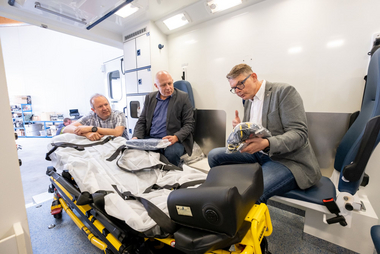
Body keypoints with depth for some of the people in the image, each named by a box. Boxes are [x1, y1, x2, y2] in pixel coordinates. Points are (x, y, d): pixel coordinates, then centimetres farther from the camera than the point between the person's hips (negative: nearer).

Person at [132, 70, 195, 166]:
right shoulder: (149, 97, 14)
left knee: (172, 152, -34)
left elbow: (189, 124, -4)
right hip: (150, 138, 4)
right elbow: (141, 121, 14)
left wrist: (176, 137, -21)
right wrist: (136, 137, -5)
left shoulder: (183, 97, 0)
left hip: (174, 140, -3)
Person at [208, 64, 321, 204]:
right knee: (214, 155, -7)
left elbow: (299, 133, -17)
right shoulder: (248, 100, 12)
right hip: (258, 153, 7)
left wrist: (266, 143, -34)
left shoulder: (284, 91, -10)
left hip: (287, 158, -6)